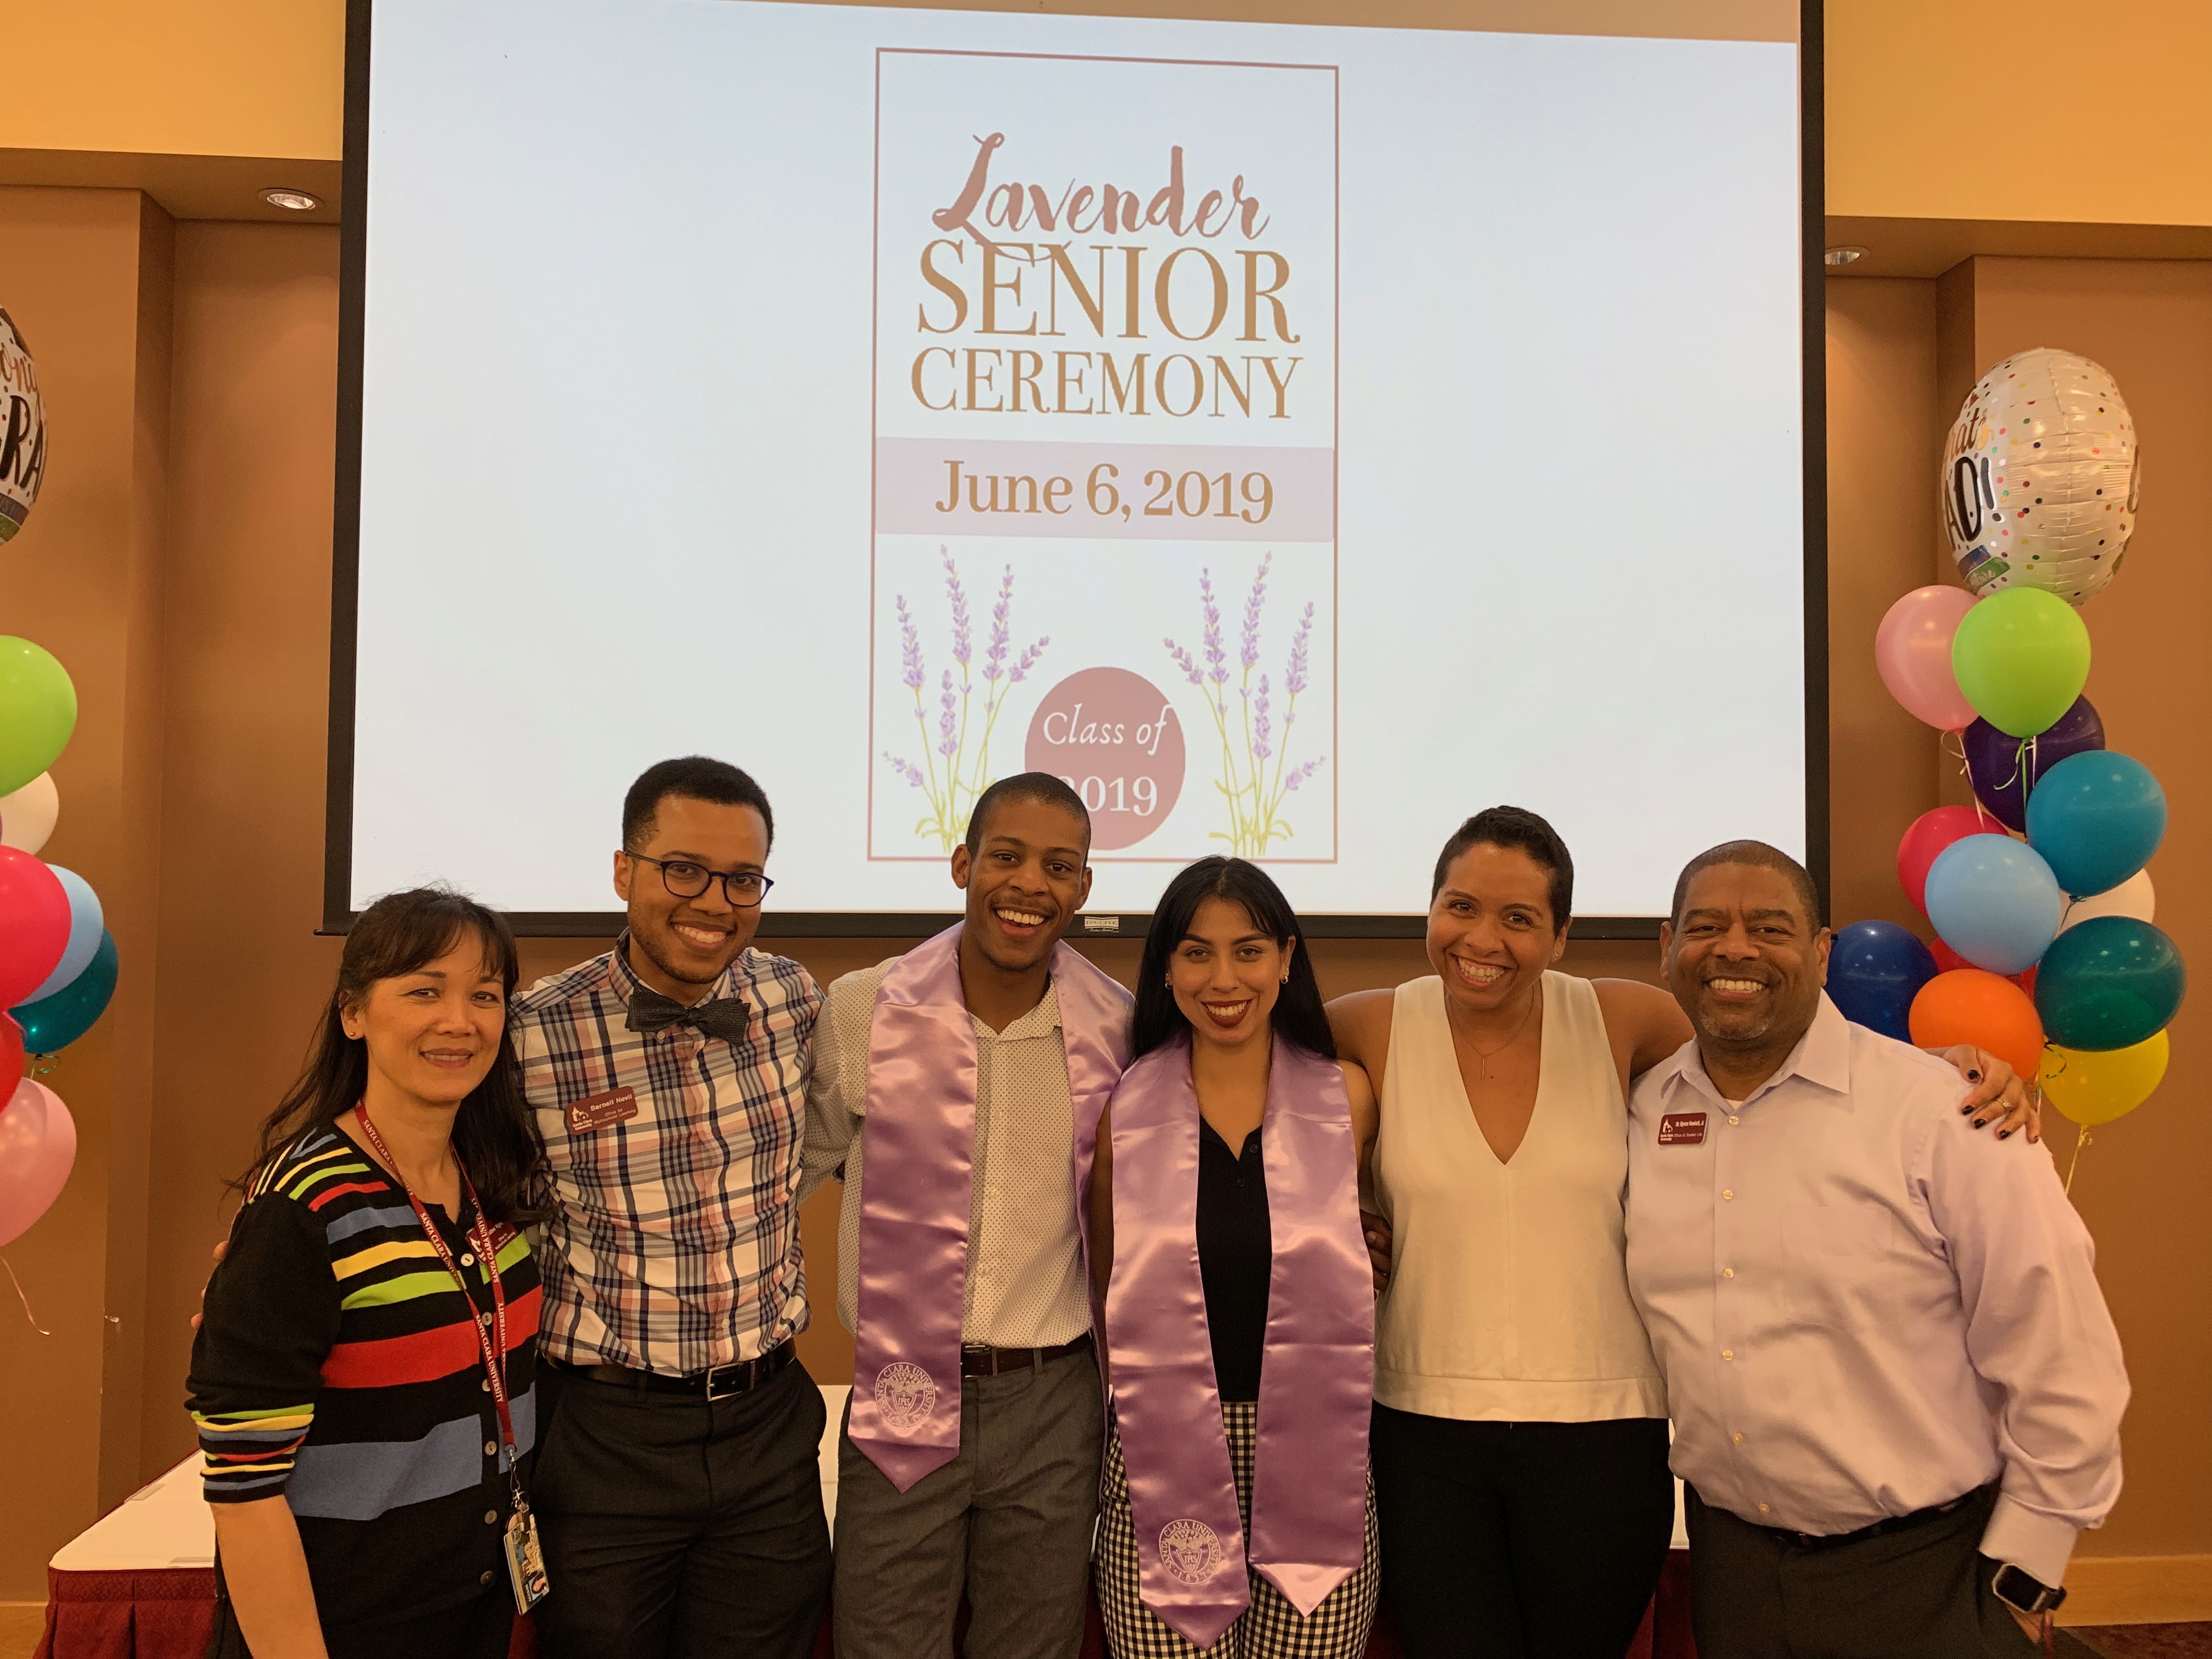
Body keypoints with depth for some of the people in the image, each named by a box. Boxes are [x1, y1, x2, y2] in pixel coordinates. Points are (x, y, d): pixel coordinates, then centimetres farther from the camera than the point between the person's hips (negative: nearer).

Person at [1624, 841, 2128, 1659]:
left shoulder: (1940, 1111, -14)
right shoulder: (1639, 1110, -2)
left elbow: (2059, 1361, -11)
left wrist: (2021, 1576, -7)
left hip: (1923, 1571, -3)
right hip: (1729, 1558, 4)